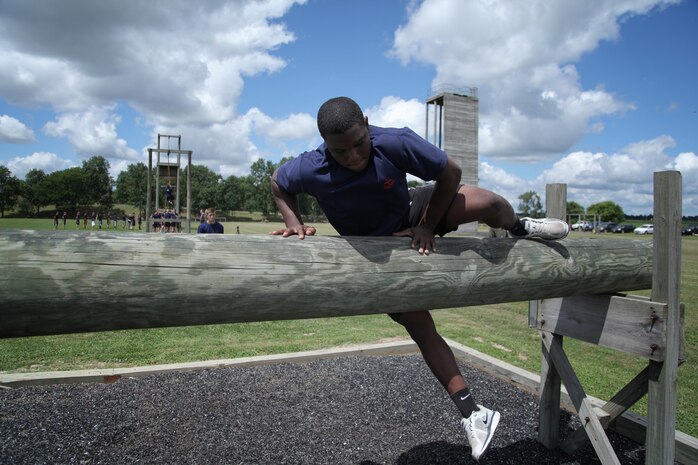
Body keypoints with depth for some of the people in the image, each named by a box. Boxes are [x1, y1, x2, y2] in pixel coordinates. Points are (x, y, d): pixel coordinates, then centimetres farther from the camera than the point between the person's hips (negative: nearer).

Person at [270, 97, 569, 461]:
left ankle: (519, 228, 20)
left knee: (487, 203, -21)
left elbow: (450, 173, -18)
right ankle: (471, 413, 12)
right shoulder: (310, 169, -29)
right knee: (420, 328, -5)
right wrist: (295, 224, -21)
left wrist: (427, 227, -16)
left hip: (409, 217, 1)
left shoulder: (395, 143, -32)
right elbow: (278, 184, -6)